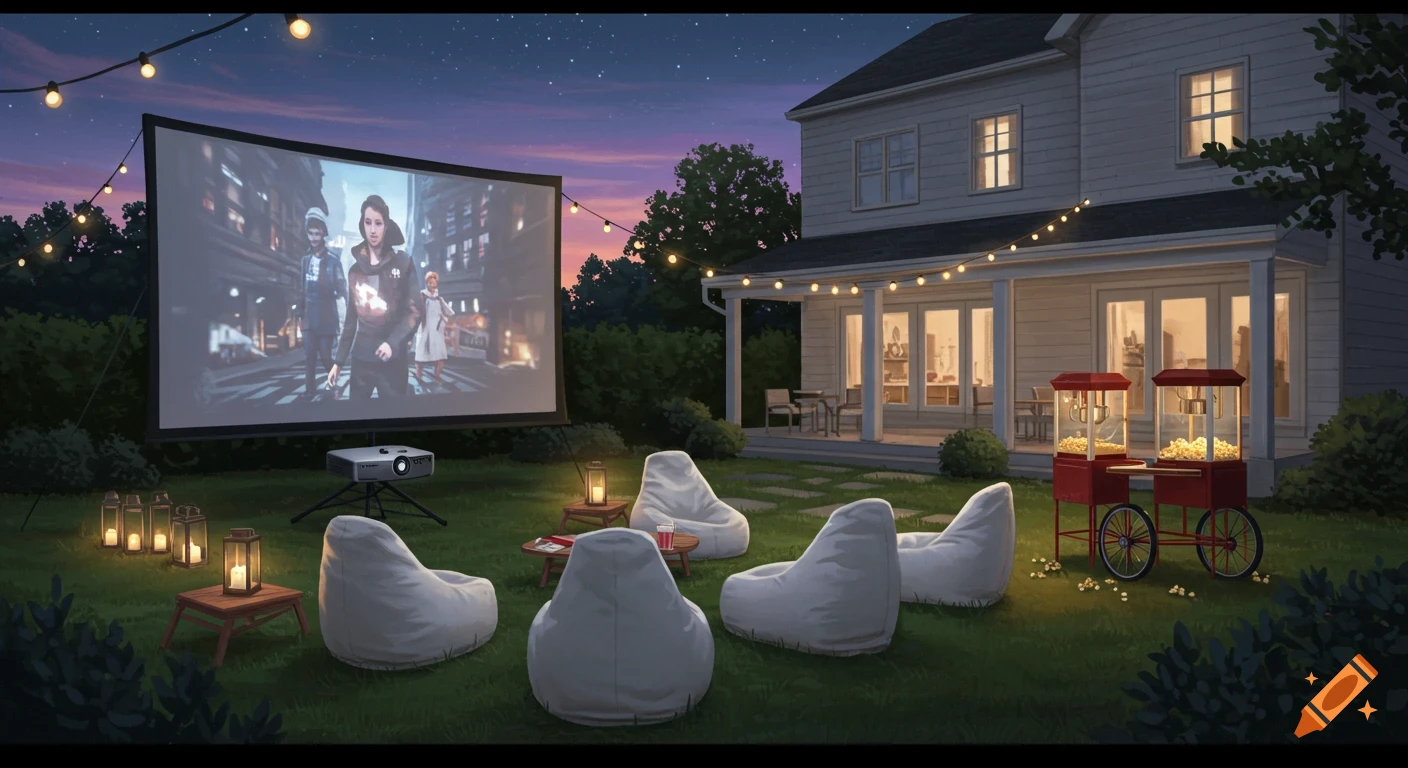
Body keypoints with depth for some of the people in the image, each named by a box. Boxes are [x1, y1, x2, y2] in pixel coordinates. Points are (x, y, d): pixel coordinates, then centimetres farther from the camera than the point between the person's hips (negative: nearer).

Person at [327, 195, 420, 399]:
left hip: (393, 360, -3)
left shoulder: (403, 263, 0)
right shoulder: (355, 270, 10)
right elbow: (350, 320, 14)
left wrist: (393, 343, -19)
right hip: (361, 360, 3)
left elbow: (414, 312, -5)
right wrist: (338, 361, 10)